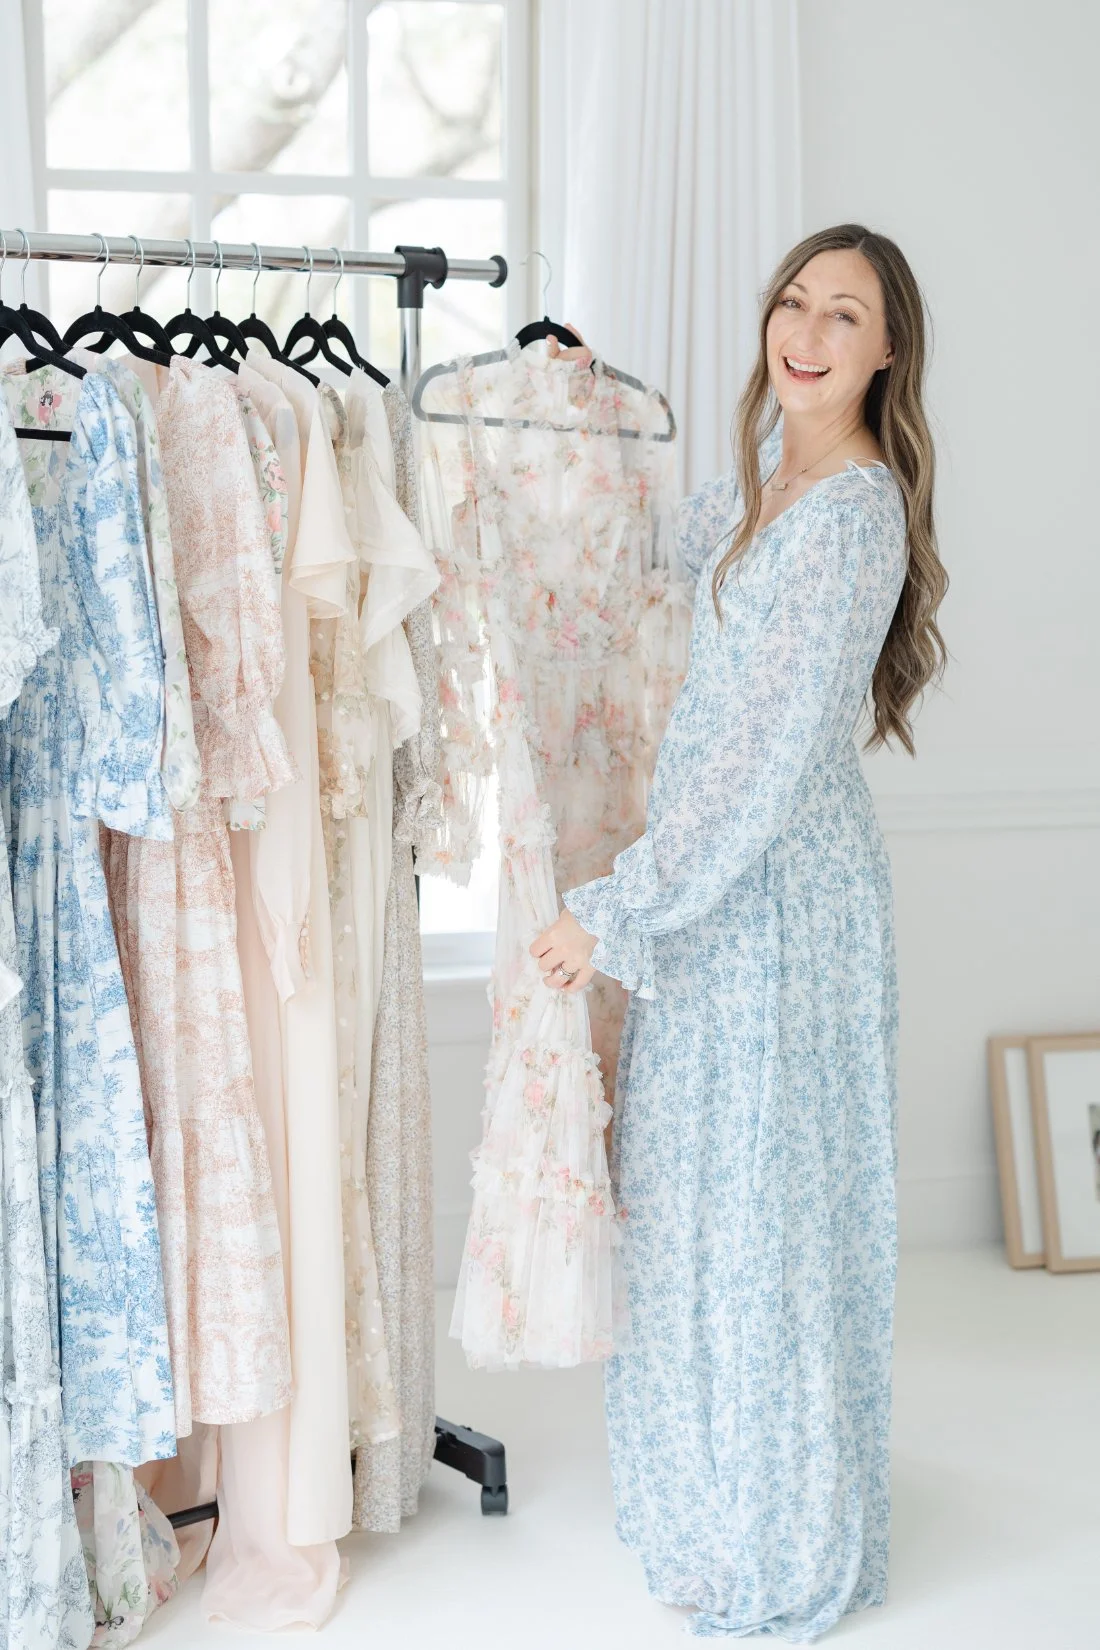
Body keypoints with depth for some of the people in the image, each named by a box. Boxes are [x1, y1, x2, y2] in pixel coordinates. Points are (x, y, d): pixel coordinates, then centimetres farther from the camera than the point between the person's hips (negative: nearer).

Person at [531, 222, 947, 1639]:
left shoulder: (852, 514, -21)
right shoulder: (776, 463, 8)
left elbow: (767, 763, -26)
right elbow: (698, 536, 32)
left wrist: (615, 912, -24)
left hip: (780, 897, -9)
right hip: (718, 882, 9)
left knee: (764, 1206, 3)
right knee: (699, 1190, 18)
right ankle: (719, 1495, 37)